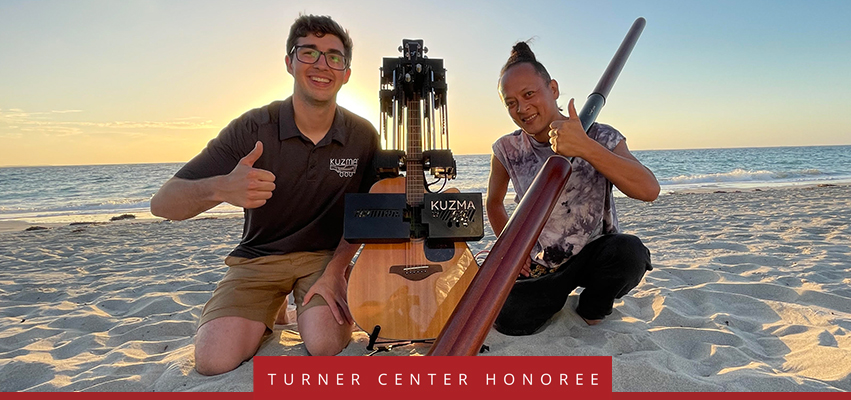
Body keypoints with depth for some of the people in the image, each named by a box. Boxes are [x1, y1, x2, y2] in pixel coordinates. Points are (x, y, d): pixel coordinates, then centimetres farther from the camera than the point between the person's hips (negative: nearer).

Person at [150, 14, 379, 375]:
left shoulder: (363, 136, -8)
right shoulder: (253, 129, -14)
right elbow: (162, 203, -17)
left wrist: (336, 270, -12)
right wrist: (220, 189, -40)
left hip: (326, 254, 1)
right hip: (258, 256, 0)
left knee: (325, 345, -25)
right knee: (215, 360, -19)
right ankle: (271, 311, 16)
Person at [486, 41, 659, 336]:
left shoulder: (601, 138, -15)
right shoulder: (507, 151, -8)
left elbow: (649, 190, -33)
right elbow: (494, 203, 11)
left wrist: (586, 148, -45)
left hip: (594, 255, -1)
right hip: (538, 265, 2)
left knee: (629, 251, -34)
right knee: (506, 320, -20)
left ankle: (591, 311, 0)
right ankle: (558, 293, 15)